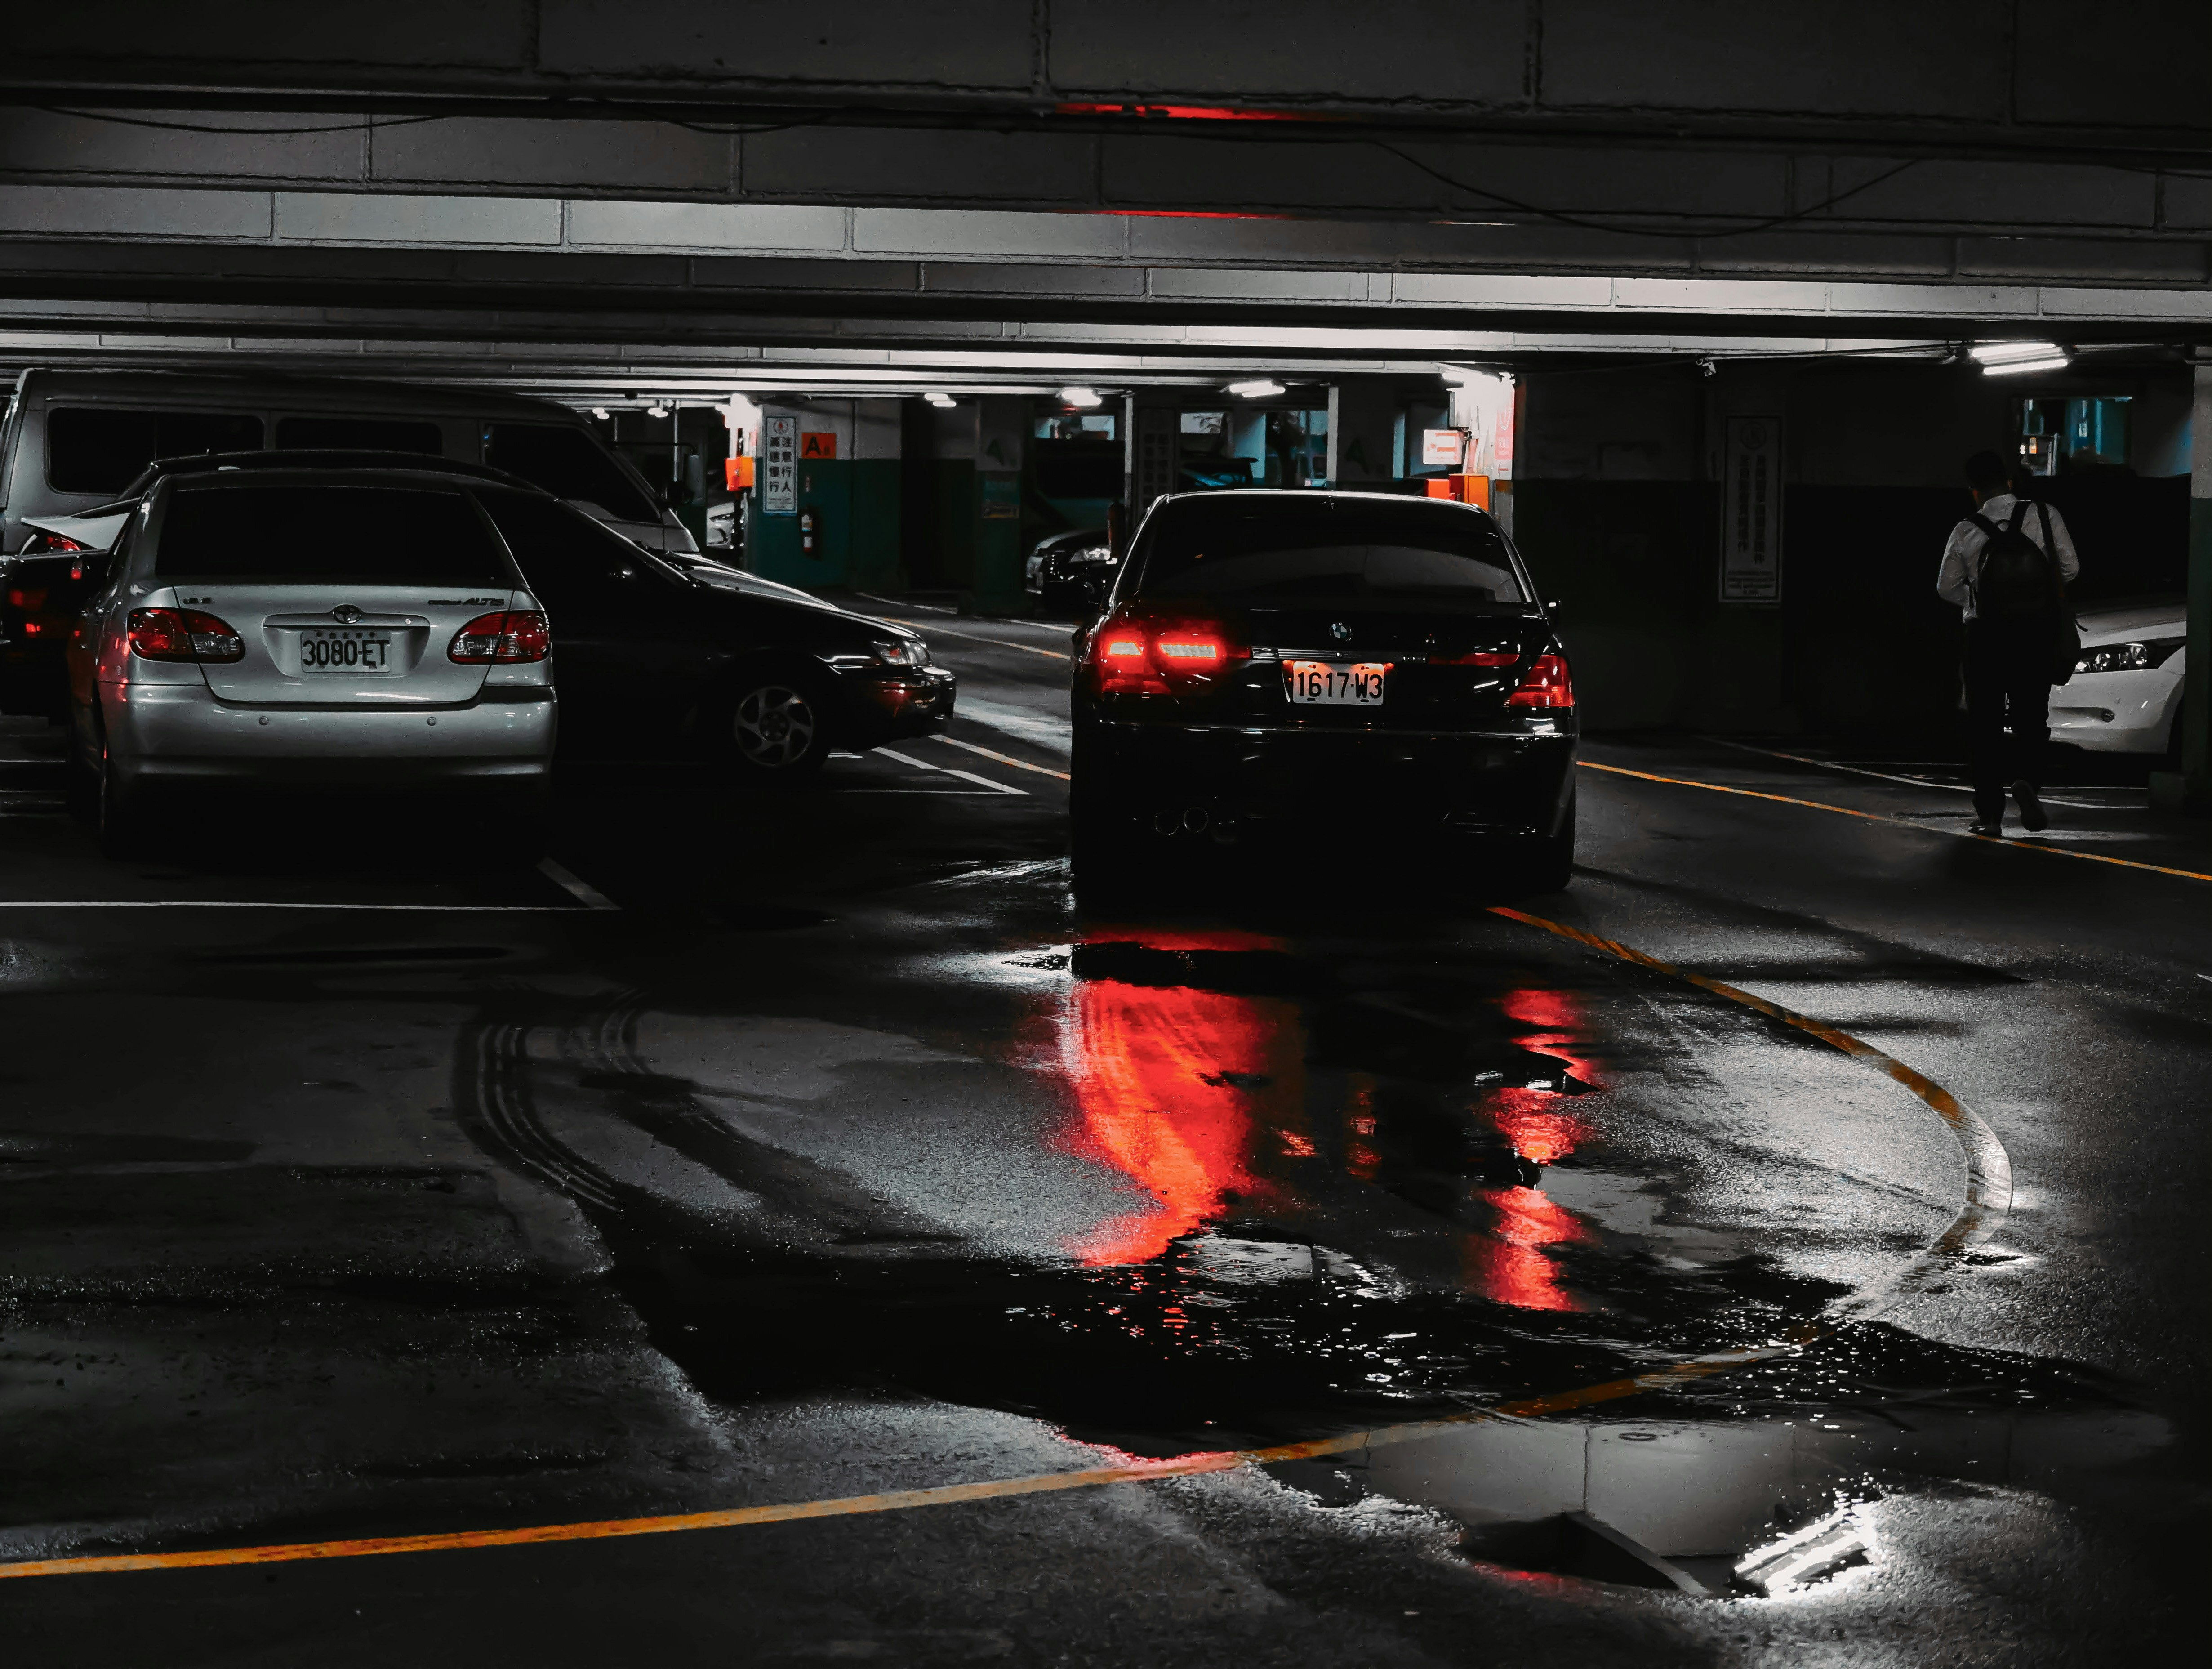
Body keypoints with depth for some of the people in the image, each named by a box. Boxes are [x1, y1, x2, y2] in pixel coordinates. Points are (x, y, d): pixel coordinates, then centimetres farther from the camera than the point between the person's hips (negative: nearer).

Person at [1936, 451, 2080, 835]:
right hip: (2036, 633, 0)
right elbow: (2070, 568, -2)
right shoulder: (2045, 516, -5)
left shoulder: (1966, 532, -4)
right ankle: (2028, 779, -16)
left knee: (1985, 725, 7)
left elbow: (1947, 587, 2)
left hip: (1985, 634, 0)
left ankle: (1989, 813, 5)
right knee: (2031, 717, 11)